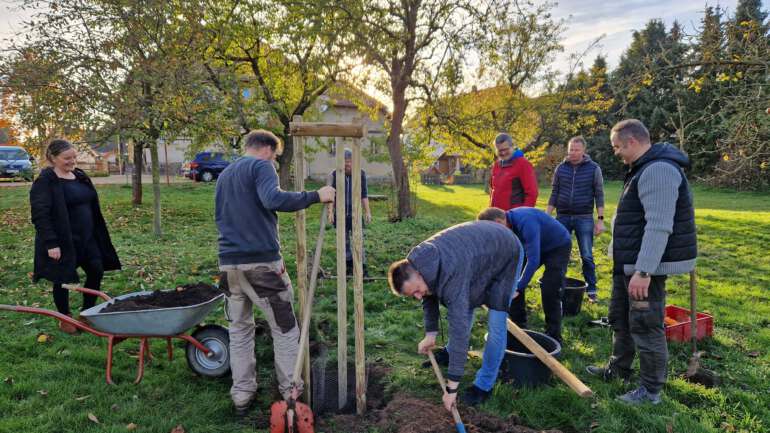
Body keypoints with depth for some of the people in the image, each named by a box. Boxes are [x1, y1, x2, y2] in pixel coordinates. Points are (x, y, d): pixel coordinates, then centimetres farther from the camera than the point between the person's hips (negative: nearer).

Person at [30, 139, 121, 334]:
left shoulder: (80, 176, 10)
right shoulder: (45, 181, -13)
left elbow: (92, 206, 17)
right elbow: (40, 215, -18)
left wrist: (98, 235, 16)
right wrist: (51, 243, -23)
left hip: (86, 238, 7)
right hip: (62, 242, -7)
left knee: (96, 272, 5)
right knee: (63, 280, 5)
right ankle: (65, 319, 24)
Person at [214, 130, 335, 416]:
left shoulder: (224, 175, 20)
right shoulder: (261, 166, -5)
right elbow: (273, 199, -25)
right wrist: (315, 196, -22)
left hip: (228, 263, 7)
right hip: (262, 262, -7)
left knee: (239, 330, 15)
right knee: (285, 329, 7)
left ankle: (241, 395, 19)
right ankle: (291, 392, 14)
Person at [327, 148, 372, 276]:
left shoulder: (361, 174, -2)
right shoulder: (334, 174, -3)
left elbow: (364, 195, 4)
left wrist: (367, 212, 2)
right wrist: (330, 211, -7)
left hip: (355, 214, -1)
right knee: (344, 242, 10)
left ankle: (363, 269, -4)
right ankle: (349, 266, 23)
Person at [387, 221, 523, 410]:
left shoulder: (451, 277, -42)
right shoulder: (417, 261, -18)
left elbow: (459, 329, -41)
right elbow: (430, 296, 2)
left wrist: (451, 387, -37)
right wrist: (430, 334, 2)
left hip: (506, 254, -7)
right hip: (480, 248, 7)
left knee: (496, 325, -9)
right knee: (464, 306, 18)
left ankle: (484, 385, 5)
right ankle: (451, 352, 42)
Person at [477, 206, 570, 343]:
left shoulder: (525, 222, -38)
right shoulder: (509, 224, -13)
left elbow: (533, 260, -41)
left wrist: (518, 287, -39)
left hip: (559, 246, -8)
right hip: (535, 246, 8)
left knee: (549, 291, -18)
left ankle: (553, 337, -3)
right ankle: (518, 327, 13)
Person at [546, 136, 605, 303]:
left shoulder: (594, 168, -1)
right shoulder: (561, 168, 4)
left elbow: (599, 195, -1)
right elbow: (554, 194, 7)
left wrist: (600, 220, -6)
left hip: (584, 218, -2)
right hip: (562, 217, 2)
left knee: (587, 256, 3)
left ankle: (591, 290, 13)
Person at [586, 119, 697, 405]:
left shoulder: (658, 170, -20)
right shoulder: (645, 168, 14)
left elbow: (659, 227, -28)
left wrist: (643, 271, -30)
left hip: (646, 266, -11)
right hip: (629, 263, 11)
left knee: (646, 326, -1)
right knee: (620, 318, 21)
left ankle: (651, 390, 12)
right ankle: (619, 369, 37)